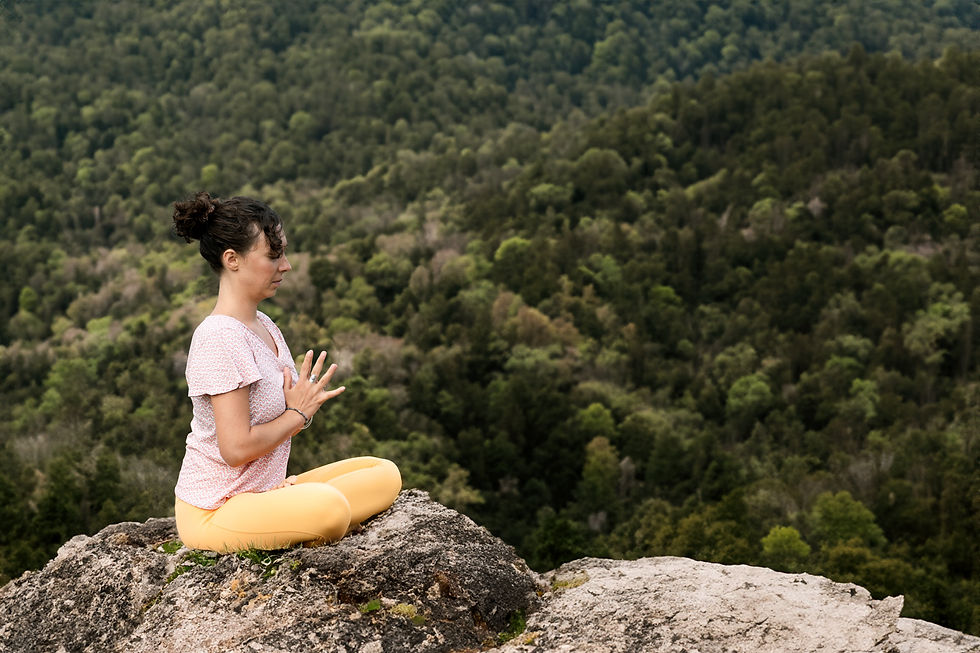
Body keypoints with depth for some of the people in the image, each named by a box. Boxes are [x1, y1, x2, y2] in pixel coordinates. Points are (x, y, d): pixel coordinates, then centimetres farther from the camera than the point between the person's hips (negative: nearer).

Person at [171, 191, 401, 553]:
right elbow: (237, 448, -22)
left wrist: (306, 401, -4)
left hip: (264, 489, 9)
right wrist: (299, 413, -8)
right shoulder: (219, 337, -18)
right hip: (214, 511, -9)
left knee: (385, 475, 0)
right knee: (328, 507, -35)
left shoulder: (264, 326, 11)